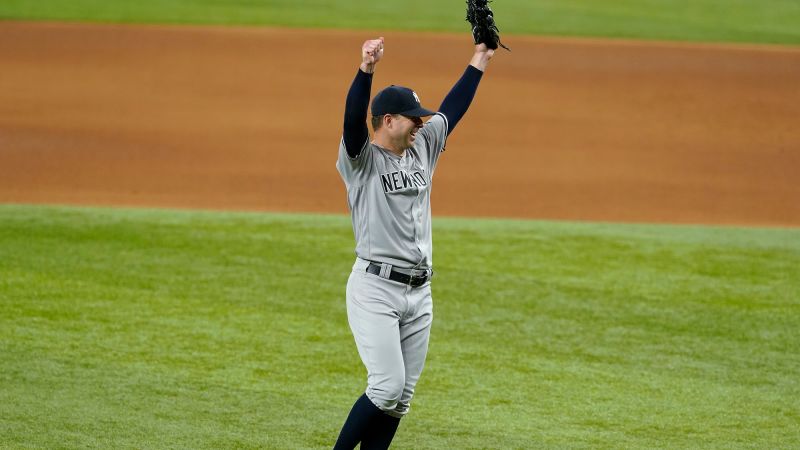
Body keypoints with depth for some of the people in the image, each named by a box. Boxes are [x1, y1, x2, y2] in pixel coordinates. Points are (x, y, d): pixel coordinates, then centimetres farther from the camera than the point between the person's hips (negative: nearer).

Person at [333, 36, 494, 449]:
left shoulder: (422, 149, 14)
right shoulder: (362, 159, -6)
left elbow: (452, 109, 22)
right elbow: (353, 117, -23)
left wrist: (480, 60, 22)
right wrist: (365, 70, -38)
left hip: (419, 292, 7)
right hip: (375, 288, -7)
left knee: (401, 397, 5)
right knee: (386, 388, -15)